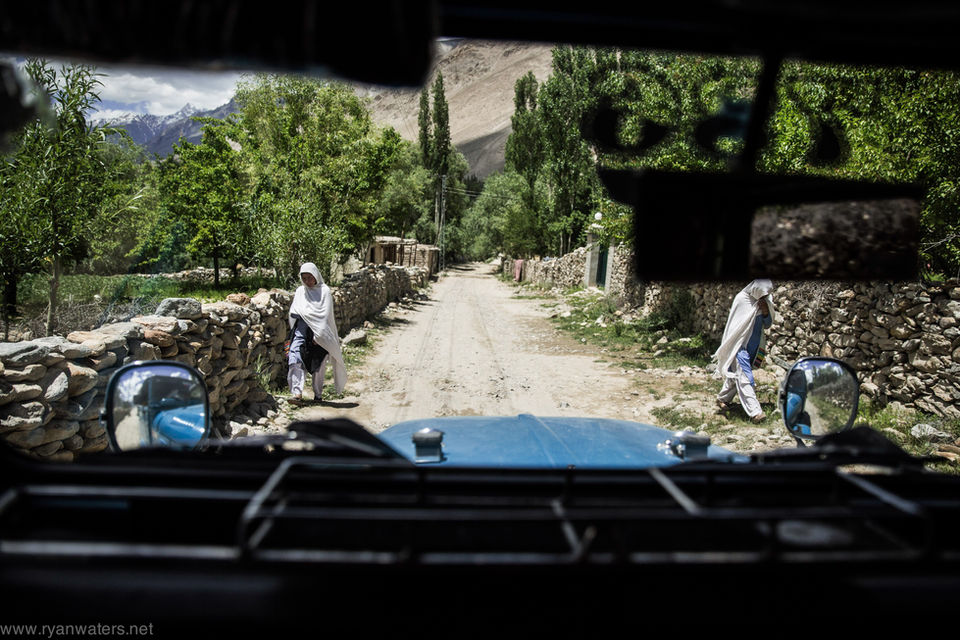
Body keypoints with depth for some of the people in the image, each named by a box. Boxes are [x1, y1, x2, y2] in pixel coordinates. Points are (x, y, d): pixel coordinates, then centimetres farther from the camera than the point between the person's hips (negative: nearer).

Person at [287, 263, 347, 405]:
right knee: (295, 357, -17)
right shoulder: (300, 291, 14)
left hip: (320, 332, -3)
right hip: (302, 329, 3)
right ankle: (297, 393, -21)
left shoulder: (324, 291, 0)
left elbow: (325, 315, -7)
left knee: (319, 364, 2)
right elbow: (293, 312, 13)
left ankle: (318, 394, 17)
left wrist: (318, 335, -13)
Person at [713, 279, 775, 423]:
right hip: (741, 346, -7)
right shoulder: (742, 299, -14)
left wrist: (766, 311, -11)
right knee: (745, 378, -10)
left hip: (753, 346, 7)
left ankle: (722, 399, 32)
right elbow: (734, 324, -10)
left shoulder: (765, 301, 4)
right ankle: (754, 411, -13)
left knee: (736, 375, 16)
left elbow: (767, 325, 7)